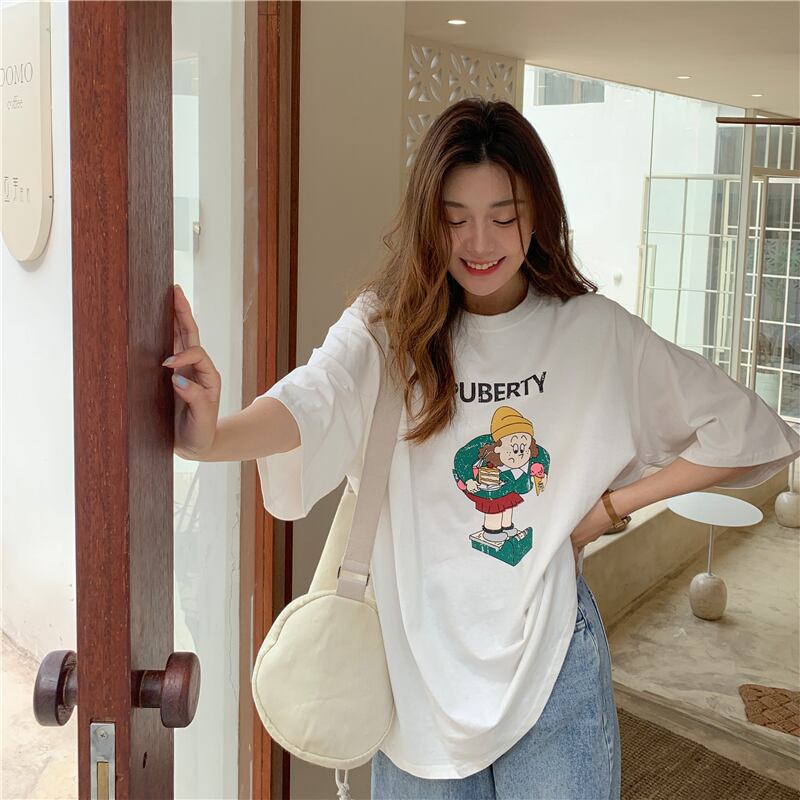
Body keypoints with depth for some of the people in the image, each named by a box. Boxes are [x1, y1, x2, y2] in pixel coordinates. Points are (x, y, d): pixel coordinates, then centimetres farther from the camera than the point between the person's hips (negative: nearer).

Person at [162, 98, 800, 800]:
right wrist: (211, 436, -50)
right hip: (420, 656, 0)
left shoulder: (596, 332, -4)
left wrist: (611, 506, -6)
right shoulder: (386, 324, -7)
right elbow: (312, 399, -29)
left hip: (550, 659, 1)